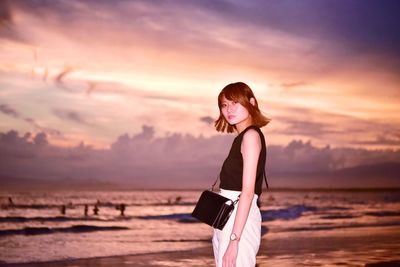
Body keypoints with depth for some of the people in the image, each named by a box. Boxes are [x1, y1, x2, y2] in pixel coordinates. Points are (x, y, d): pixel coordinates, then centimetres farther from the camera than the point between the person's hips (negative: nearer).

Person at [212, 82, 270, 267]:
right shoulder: (241, 137, 16)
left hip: (240, 219, -9)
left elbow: (248, 191, -18)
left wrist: (234, 239, -23)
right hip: (226, 219, 9)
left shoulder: (251, 135, -10)